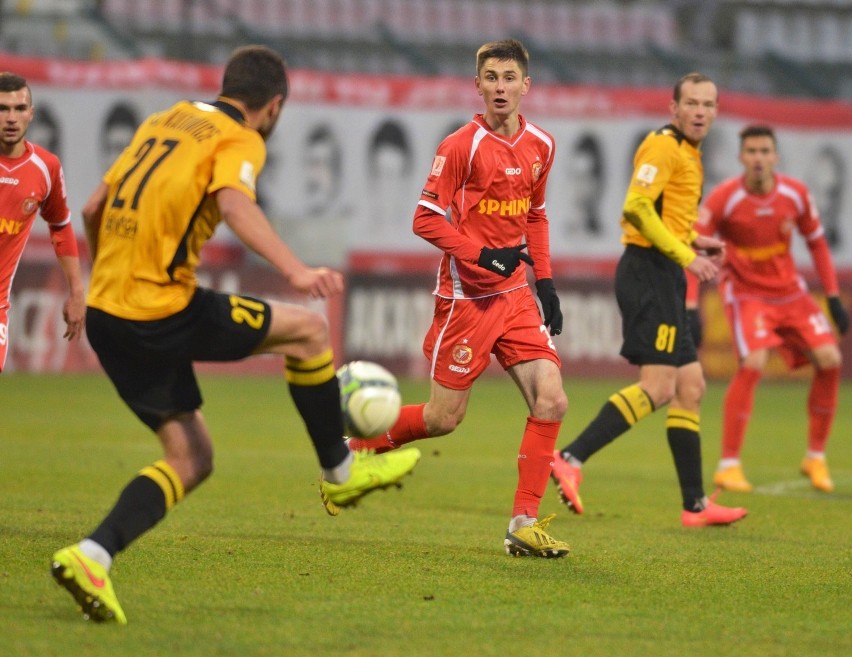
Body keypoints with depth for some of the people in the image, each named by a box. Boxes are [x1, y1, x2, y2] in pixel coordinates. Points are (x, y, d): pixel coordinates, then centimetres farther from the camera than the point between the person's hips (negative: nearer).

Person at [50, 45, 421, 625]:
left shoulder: (162, 122, 20)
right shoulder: (240, 141, -3)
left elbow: (93, 210, 24)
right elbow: (233, 204, -26)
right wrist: (295, 271, -37)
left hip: (105, 313, 8)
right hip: (162, 310, -8)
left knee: (192, 459, 11)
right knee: (307, 329, 9)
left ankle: (92, 556, -7)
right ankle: (341, 473, 21)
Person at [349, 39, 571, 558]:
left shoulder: (540, 146, 7)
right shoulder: (462, 146, -11)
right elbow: (426, 219, -10)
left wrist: (545, 281, 12)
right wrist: (481, 255, -21)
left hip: (516, 294, 5)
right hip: (467, 296, -5)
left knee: (552, 401, -9)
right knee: (443, 419, -1)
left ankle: (524, 524, -3)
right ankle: (349, 449, 23)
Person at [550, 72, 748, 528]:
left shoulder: (687, 153, 20)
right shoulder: (663, 146, -10)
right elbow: (636, 207, -21)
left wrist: (693, 241, 15)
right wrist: (684, 255, -22)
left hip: (664, 276, 10)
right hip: (649, 272, -10)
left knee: (690, 387, 11)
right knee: (657, 387, -17)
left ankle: (695, 505, 14)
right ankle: (571, 460, -20)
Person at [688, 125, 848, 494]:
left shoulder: (795, 194, -7)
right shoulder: (724, 199, -19)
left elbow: (816, 243, 8)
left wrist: (834, 298, 6)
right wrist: (689, 308, -25)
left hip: (790, 291, 5)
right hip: (745, 293, -4)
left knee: (829, 360, -8)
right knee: (753, 364, -26)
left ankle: (815, 458, 9)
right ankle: (728, 466, -17)